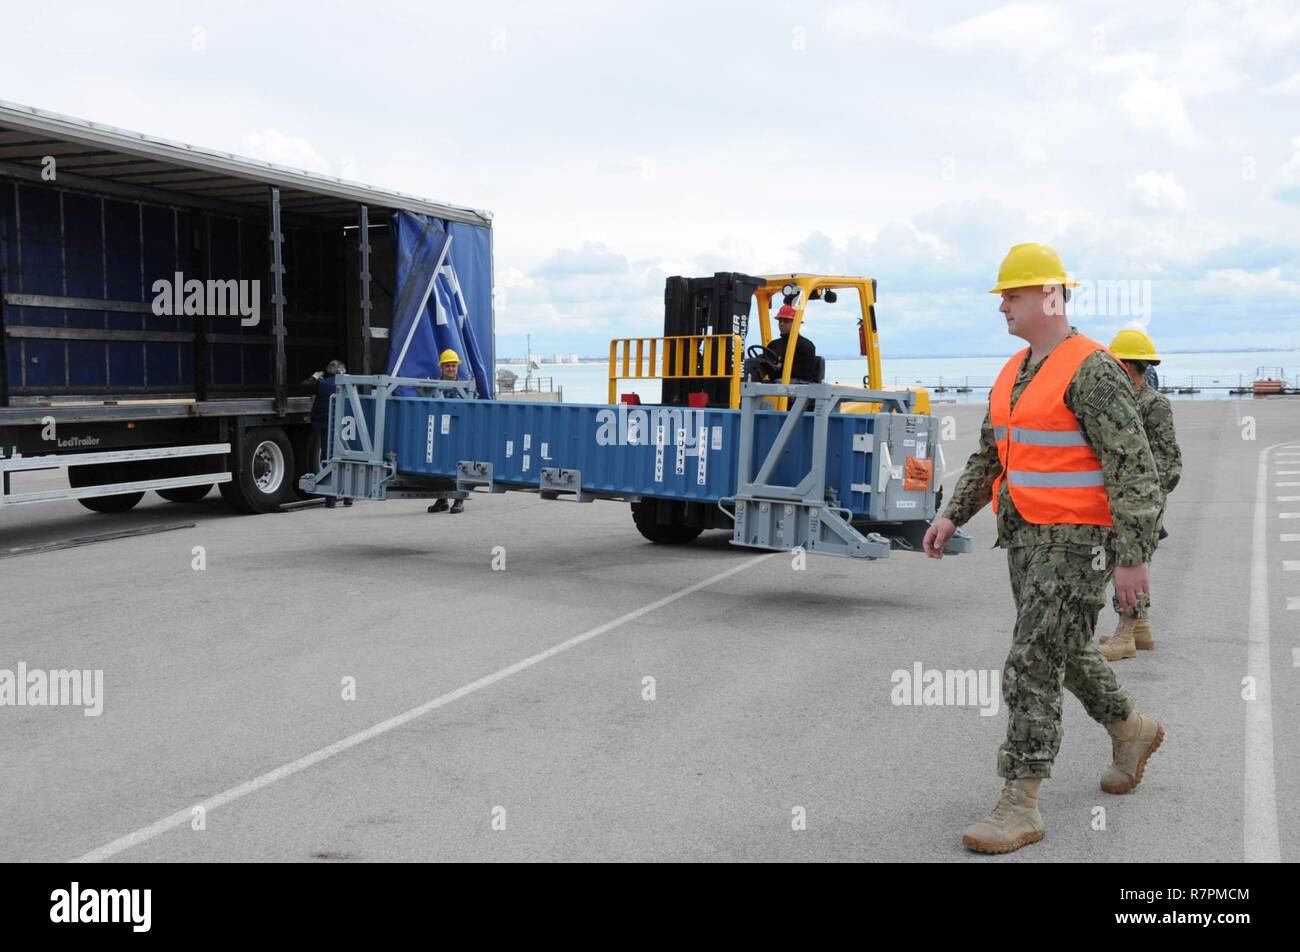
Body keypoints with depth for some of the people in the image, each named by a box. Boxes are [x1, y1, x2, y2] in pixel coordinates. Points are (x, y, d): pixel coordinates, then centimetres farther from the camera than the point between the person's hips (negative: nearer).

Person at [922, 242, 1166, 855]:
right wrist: (953, 517, 10)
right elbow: (989, 455, 19)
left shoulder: (1091, 371, -16)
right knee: (1064, 650, 22)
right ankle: (1130, 731, 47)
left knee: (1033, 667, -11)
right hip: (1027, 537, 9)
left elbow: (1132, 466, -19)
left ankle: (1019, 807, -4)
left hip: (1077, 540, -9)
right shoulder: (1015, 373, 12)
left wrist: (1132, 556, -22)